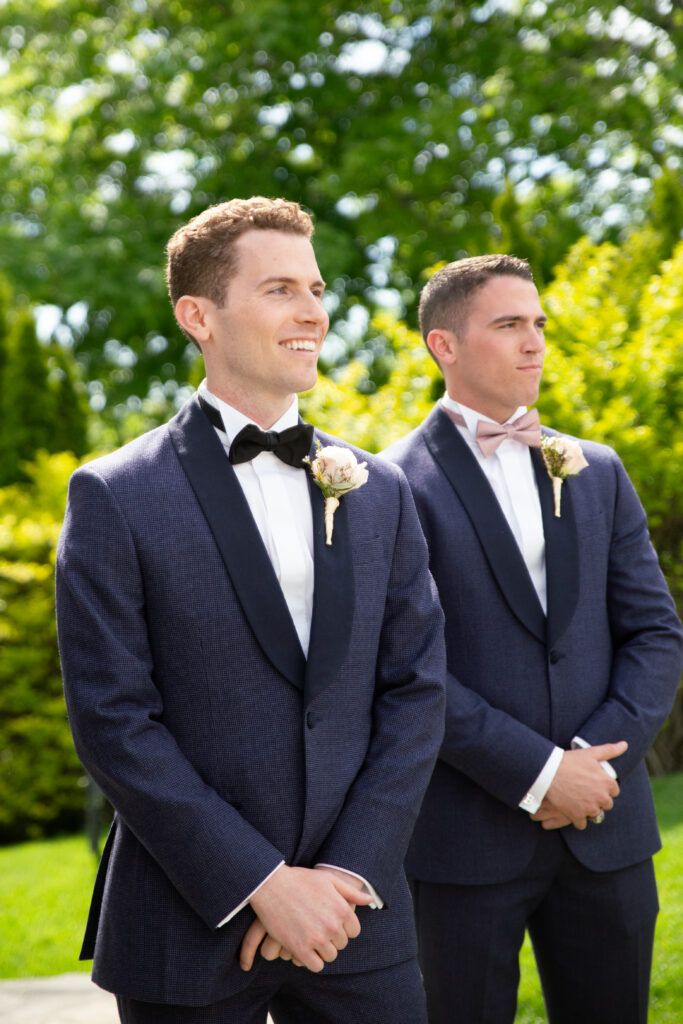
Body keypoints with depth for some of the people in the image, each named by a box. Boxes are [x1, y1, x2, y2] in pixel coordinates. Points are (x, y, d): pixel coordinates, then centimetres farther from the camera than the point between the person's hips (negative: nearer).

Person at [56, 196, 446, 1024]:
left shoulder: (380, 492, 8)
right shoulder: (115, 498, -5)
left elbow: (416, 690, 4)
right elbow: (113, 721, -10)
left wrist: (347, 872, -7)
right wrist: (262, 884, -14)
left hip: (356, 919, 3)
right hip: (188, 933, -3)